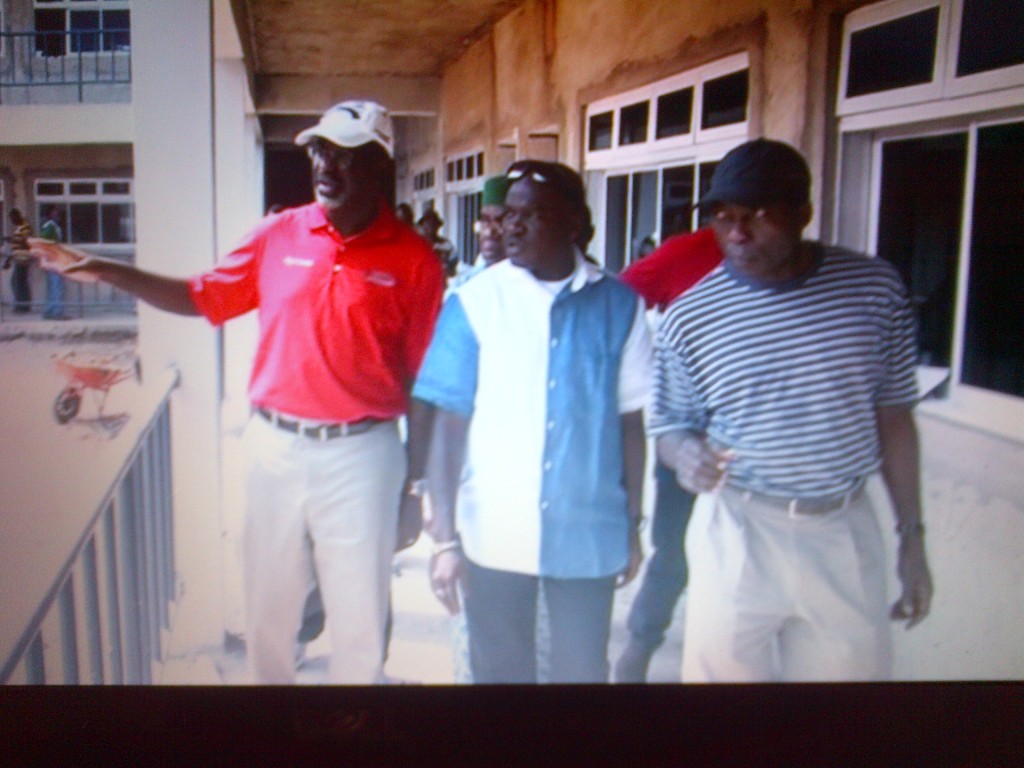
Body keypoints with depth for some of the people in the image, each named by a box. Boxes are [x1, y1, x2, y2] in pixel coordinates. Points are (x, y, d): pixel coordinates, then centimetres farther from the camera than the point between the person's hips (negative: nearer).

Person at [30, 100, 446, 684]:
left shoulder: (413, 259, -7)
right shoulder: (279, 234, 2)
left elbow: (423, 383, -5)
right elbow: (203, 297, 13)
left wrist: (415, 487, -4)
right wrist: (103, 271, 3)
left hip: (362, 454, -3)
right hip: (276, 445, 3)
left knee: (361, 619, 10)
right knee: (268, 608, 17)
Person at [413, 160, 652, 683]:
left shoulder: (618, 306, -2)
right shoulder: (475, 302, -5)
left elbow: (630, 422, 3)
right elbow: (450, 423, -5)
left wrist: (633, 526, 7)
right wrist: (444, 536, -8)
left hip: (588, 537, 1)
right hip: (494, 537, 0)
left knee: (583, 671, 14)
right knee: (499, 671, 16)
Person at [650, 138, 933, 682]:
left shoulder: (874, 286, -3)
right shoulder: (690, 317, -7)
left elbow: (893, 415, 5)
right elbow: (669, 427, 3)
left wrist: (912, 534, 7)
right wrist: (686, 452, -22)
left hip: (847, 532, 2)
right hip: (739, 535, -1)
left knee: (854, 667, 13)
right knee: (723, 669, 8)